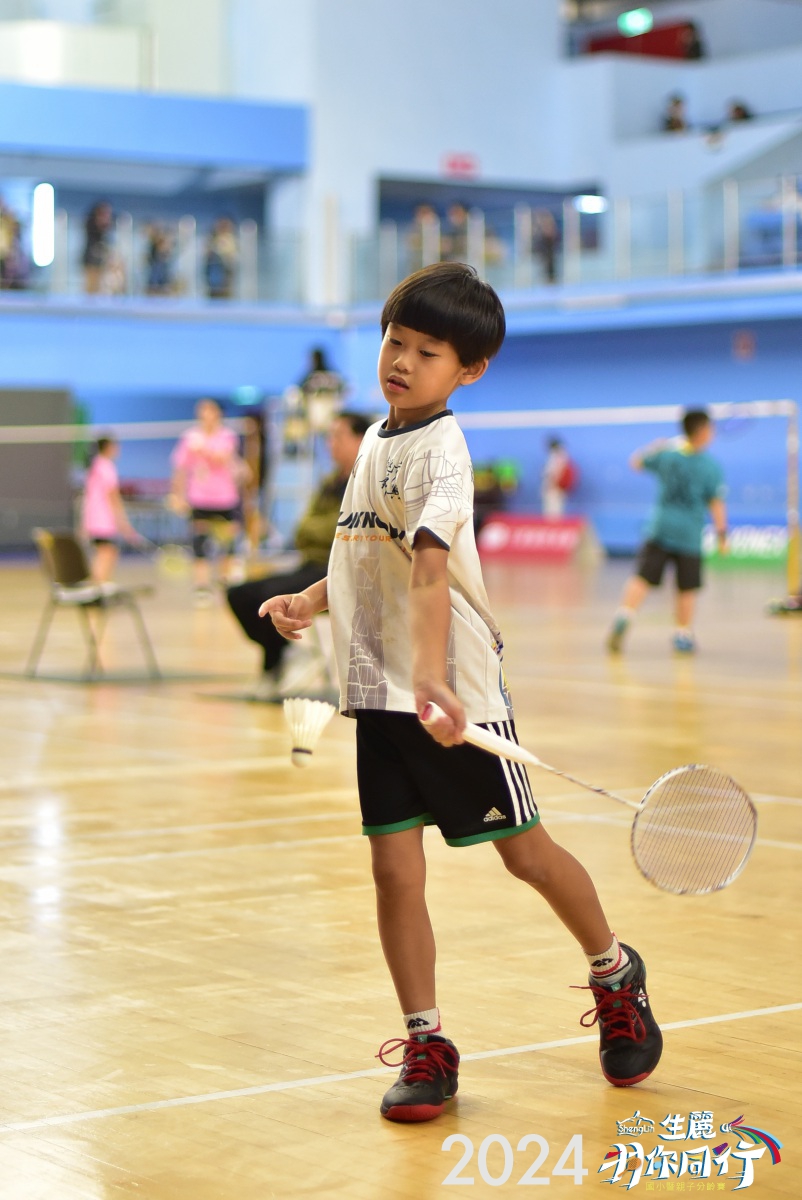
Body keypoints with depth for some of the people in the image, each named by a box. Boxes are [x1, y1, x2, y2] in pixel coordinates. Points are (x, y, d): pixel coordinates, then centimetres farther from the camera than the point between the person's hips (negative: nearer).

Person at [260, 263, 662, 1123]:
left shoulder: (438, 447, -15)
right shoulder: (377, 438, 11)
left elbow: (430, 565, -31)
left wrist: (431, 673, -43)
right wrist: (309, 601, 8)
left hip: (451, 691, -6)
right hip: (377, 690, 7)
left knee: (523, 849, 7)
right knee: (393, 868, 1)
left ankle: (615, 976, 31)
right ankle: (425, 1046, 11)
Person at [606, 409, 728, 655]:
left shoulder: (666, 454, 0)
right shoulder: (712, 467, -7)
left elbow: (636, 462, 16)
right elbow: (716, 504, -8)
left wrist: (655, 447, 30)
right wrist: (721, 534, 1)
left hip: (659, 528, 2)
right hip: (690, 534, -2)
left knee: (642, 578, -2)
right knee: (686, 589, 11)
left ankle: (623, 617, -22)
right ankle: (683, 634, 18)